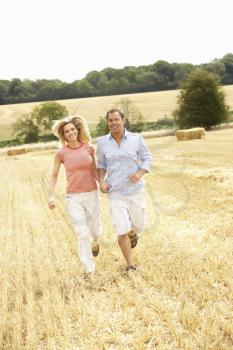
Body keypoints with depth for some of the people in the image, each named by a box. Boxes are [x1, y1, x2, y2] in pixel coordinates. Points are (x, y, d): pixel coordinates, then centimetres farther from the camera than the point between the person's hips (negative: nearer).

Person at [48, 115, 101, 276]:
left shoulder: (89, 148, -2)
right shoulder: (61, 153, -5)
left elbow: (94, 171, 9)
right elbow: (54, 175, 4)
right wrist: (51, 195, -4)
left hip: (92, 194, 1)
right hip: (73, 198, -1)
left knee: (94, 229, 13)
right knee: (82, 233, -4)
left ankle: (95, 241, 51)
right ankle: (89, 267, 10)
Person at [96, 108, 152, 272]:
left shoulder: (136, 138, -7)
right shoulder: (102, 142, -2)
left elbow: (147, 158, 1)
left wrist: (140, 174, -17)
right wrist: (101, 182, -4)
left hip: (136, 190, 0)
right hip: (115, 193, 0)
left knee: (138, 225, 14)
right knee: (122, 231, -7)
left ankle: (133, 233, 53)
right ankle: (131, 264, 13)